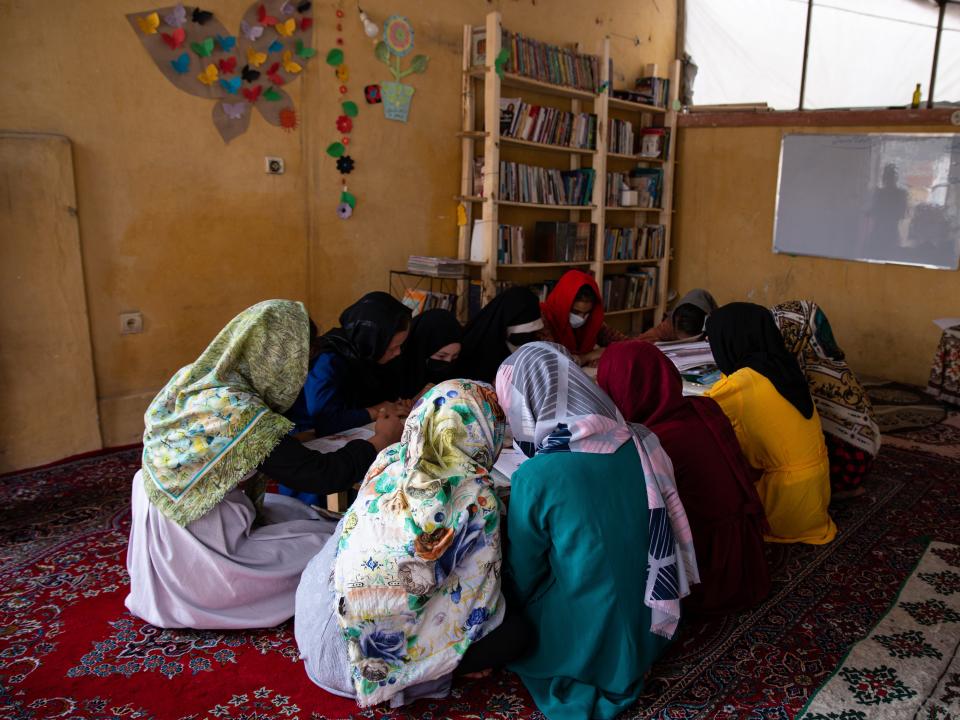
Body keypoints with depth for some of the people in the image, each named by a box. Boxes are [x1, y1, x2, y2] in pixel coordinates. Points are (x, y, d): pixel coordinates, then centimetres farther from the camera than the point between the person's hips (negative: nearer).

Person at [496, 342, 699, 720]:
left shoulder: (534, 477, -24)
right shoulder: (641, 443, -11)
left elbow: (522, 578, -9)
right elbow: (672, 529, 5)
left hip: (585, 645, -5)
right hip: (649, 631, 5)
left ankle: (580, 684, 8)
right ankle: (625, 664, 13)